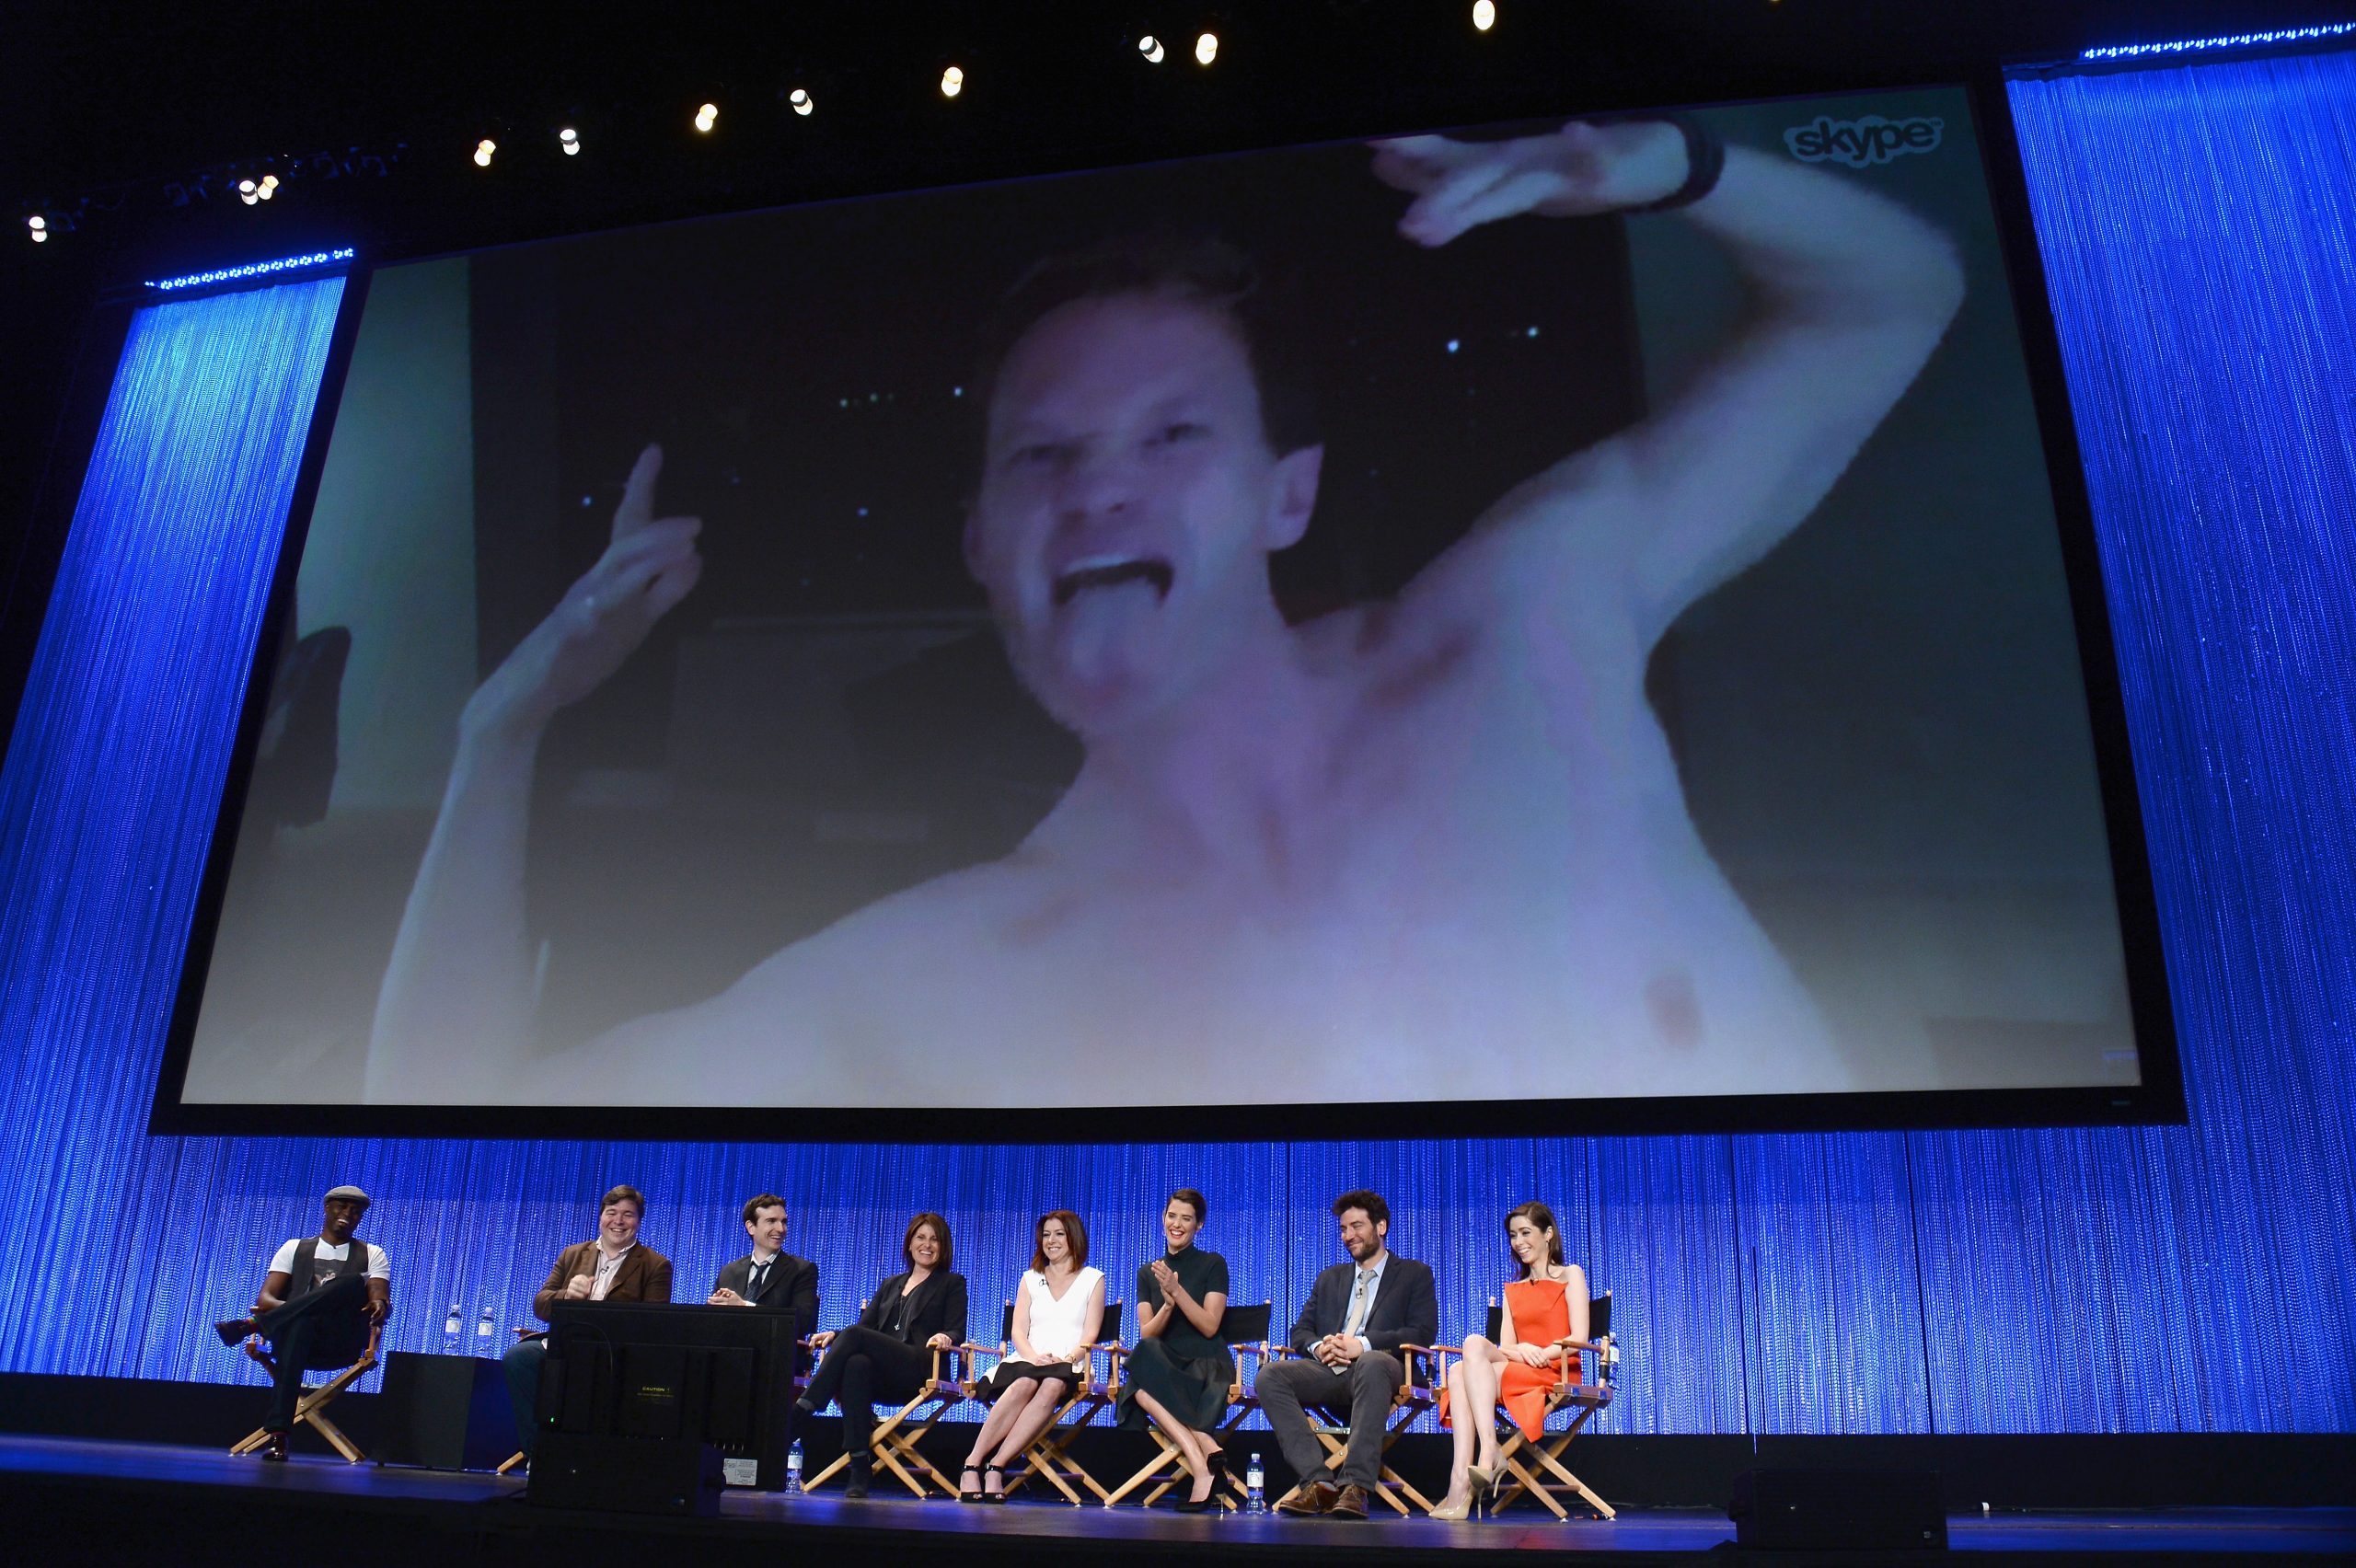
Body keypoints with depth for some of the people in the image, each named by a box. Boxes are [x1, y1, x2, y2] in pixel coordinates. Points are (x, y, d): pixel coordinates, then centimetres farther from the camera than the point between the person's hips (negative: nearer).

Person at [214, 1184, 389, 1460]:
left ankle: (252, 1323, -29)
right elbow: (264, 1298, 7)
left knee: (355, 1282, -30)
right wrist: (288, 1308, -17)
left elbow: (382, 1299, 2)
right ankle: (277, 1435, -45)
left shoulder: (372, 1255, 18)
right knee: (299, 1323, -40)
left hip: (342, 1345, 0)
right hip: (297, 1334, 0)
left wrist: (380, 1307, -24)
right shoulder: (295, 1248, 20)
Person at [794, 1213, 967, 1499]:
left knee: (854, 1336, -28)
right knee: (856, 1363, -36)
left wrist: (944, 1337, -22)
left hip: (921, 1371, -4)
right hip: (883, 1374, 4)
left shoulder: (952, 1284, 17)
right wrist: (833, 1335, 0)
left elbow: (957, 1332, 3)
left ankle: (804, 1407, -29)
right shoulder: (890, 1285, 31)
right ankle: (859, 1468, -39)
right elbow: (866, 1326, 21)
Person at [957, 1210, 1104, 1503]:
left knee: (1051, 1387, -38)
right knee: (1024, 1385, -36)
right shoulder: (1030, 1279, 21)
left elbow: (1089, 1336, 4)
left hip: (1069, 1367, -1)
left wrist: (1069, 1358, -16)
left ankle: (996, 1467, -42)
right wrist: (1034, 1357, -11)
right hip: (1026, 1361, 1)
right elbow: (1018, 1331, 10)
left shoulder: (1093, 1279, 14)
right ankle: (972, 1464, -39)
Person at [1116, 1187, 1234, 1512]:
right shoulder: (1148, 1273, 14)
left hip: (1206, 1366, -4)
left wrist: (1177, 1291, -18)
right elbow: (1146, 1334, 5)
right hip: (1164, 1367, 4)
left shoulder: (1213, 1265, 3)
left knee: (1146, 1388, -35)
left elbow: (1210, 1327, -6)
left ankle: (1202, 1470, -30)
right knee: (1139, 1388, -34)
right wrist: (1167, 1304, -15)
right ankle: (1207, 1450, -32)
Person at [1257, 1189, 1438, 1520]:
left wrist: (1364, 1345, -14)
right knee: (1270, 1374, -26)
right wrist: (1318, 1346, -5)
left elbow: (1424, 1332, 0)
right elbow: (1300, 1330, 21)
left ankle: (1355, 1486, -43)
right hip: (1329, 1370, 4)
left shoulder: (1414, 1274, 16)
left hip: (1378, 1366, -4)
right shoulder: (1329, 1278, 29)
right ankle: (1318, 1482, -32)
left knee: (1372, 1363, -42)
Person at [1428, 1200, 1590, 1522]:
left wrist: (1540, 1353, -19)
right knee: (1459, 1371, -30)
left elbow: (1579, 1338, -3)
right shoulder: (1513, 1290, 26)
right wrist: (1519, 1351, -11)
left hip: (1558, 1374, -5)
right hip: (1516, 1372, 5)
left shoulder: (1570, 1276, 10)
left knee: (1475, 1343, -31)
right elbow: (1506, 1347, 13)